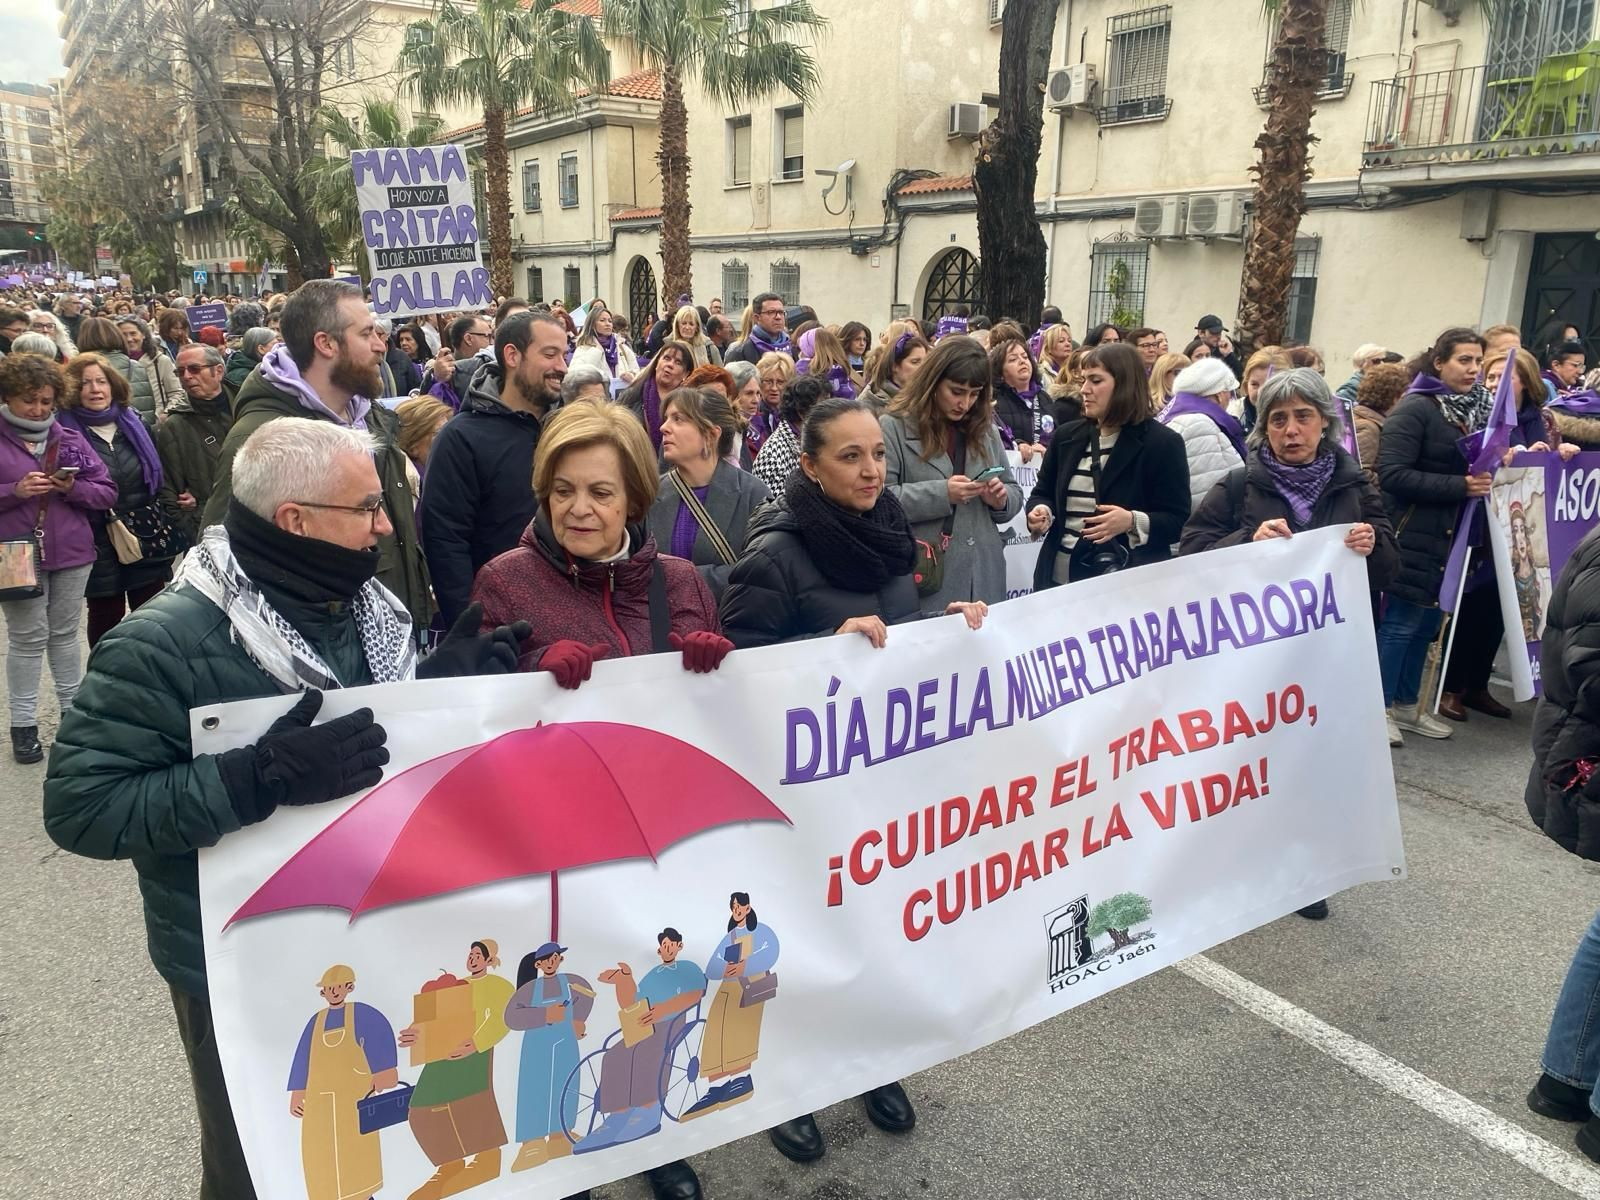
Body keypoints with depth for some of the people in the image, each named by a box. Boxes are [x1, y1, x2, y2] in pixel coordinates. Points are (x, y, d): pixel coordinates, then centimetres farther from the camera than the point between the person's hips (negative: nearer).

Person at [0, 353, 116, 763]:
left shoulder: (70, 439, 5)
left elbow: (107, 493, 3)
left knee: (64, 633, 13)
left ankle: (73, 709, 24)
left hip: (71, 552, 3)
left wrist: (72, 488, -14)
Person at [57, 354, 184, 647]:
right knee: (106, 616, 8)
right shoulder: (64, 431, -6)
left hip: (149, 537, 3)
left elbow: (160, 477, 10)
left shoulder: (133, 423, 8)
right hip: (100, 543, -3)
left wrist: (174, 520, 6)